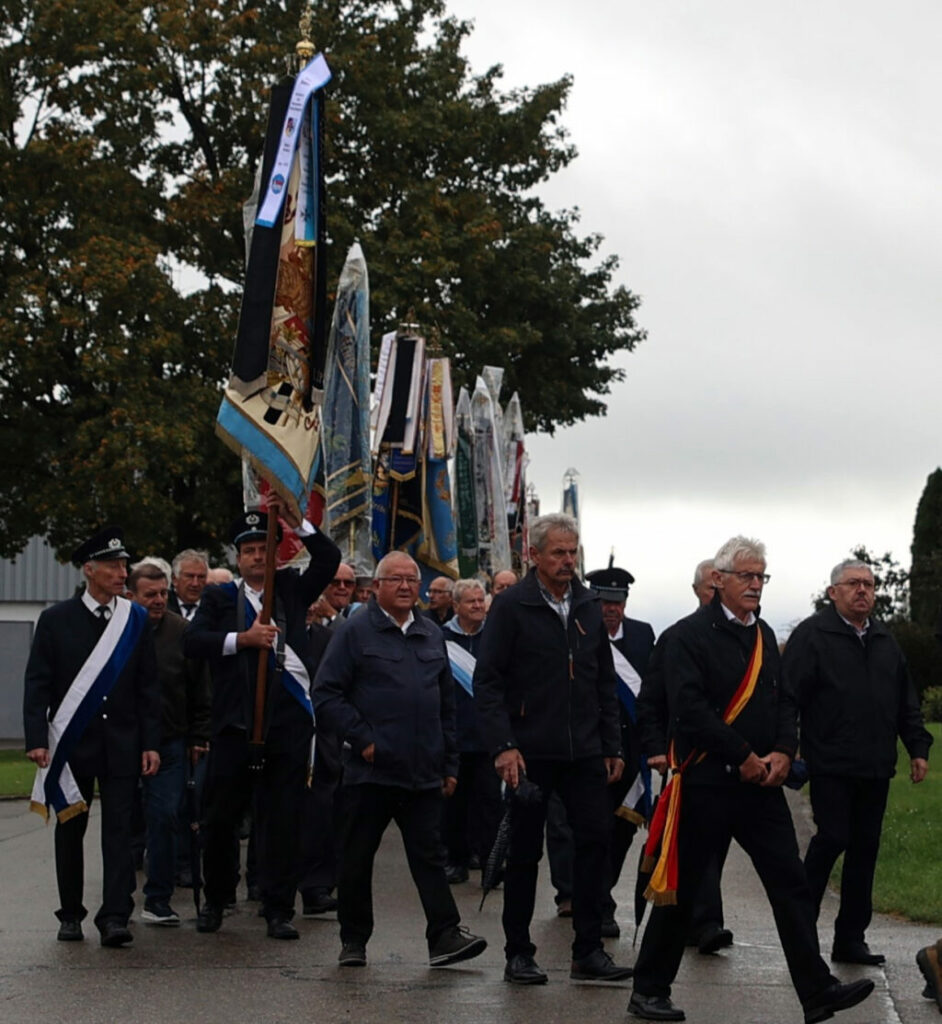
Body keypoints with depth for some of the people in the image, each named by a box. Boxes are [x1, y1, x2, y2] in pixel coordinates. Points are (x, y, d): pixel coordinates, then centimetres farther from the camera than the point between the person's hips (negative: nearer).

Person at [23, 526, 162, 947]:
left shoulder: (136, 620, 5)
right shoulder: (56, 620, 0)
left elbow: (148, 687, 6)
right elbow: (37, 685, -2)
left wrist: (150, 744, 1)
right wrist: (36, 739, -11)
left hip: (122, 745, 1)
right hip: (71, 744, -1)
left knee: (118, 829, -6)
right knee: (70, 832, 8)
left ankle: (114, 917, -8)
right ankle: (71, 915, 20)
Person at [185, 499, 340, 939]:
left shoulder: (291, 589, 14)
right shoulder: (219, 598, 11)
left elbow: (329, 558, 2)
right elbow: (191, 642, -3)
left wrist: (294, 521, -6)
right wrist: (242, 639, -14)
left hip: (288, 720, 0)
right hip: (235, 721, 0)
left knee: (284, 817, 0)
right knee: (220, 815, 5)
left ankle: (278, 910, 7)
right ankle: (215, 900, 23)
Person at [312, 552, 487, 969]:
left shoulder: (432, 635, 15)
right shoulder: (355, 632, -1)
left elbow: (446, 703, 20)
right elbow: (326, 695, -6)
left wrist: (449, 764, 15)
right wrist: (362, 739, -12)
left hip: (423, 774, 4)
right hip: (370, 771, -3)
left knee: (430, 856, 0)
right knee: (357, 857, 5)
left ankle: (445, 936, -3)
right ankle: (353, 940, 15)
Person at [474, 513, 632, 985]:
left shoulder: (589, 606, 11)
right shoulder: (511, 606, -5)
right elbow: (487, 681, -8)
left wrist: (611, 745, 11)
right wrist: (502, 746, -16)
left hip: (584, 751, 4)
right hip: (530, 751, -4)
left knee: (595, 840, -1)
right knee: (525, 851, 4)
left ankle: (588, 950, 7)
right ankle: (519, 953, 13)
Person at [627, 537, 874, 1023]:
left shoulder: (763, 635, 14)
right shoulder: (689, 635, -9)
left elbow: (785, 700, 15)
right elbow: (690, 709, -18)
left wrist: (783, 753, -4)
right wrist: (744, 757, -17)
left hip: (762, 783, 6)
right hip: (707, 782, -6)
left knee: (791, 884, 1)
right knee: (680, 890, 3)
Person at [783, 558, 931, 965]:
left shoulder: (885, 641, 17)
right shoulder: (812, 636, -4)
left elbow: (906, 701, 21)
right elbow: (789, 697, -10)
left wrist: (918, 747, 13)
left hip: (876, 769, 6)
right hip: (831, 765, -6)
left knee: (865, 848, 7)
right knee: (832, 839, -9)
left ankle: (851, 938, 14)